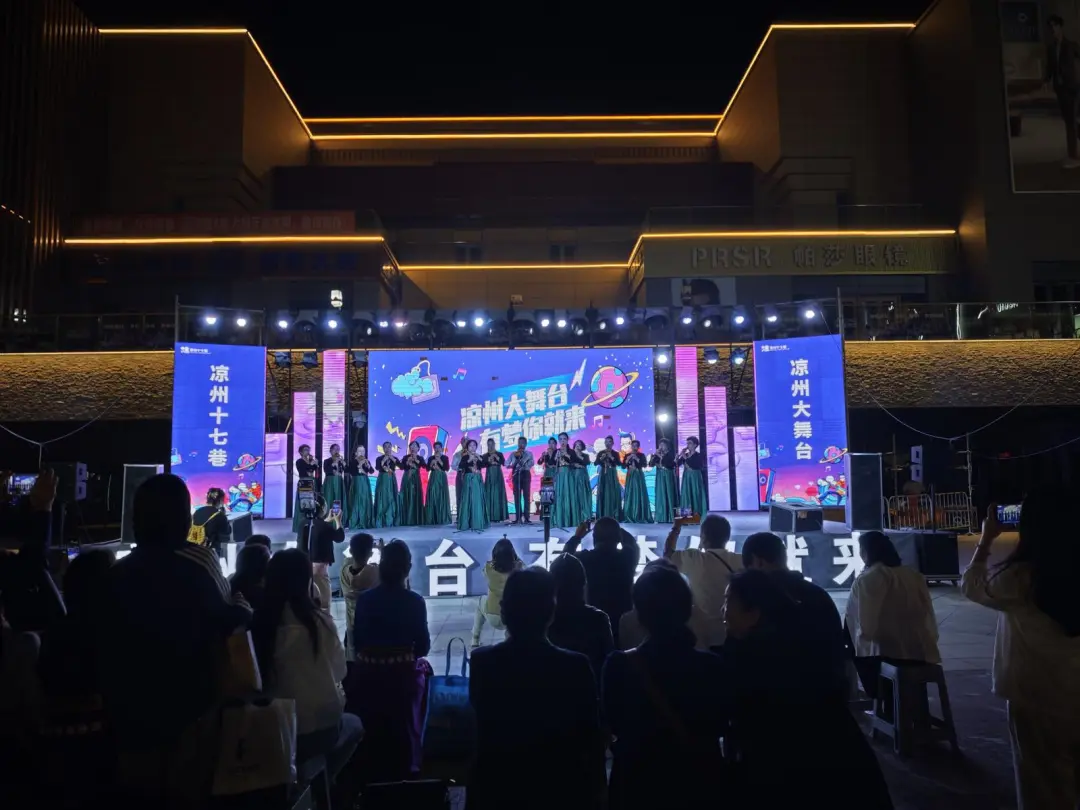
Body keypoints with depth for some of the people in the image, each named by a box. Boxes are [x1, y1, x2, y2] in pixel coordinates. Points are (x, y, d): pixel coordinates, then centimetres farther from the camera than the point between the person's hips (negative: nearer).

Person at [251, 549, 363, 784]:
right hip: (319, 728, -3)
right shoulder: (319, 620, -16)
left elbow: (267, 676, 3)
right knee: (354, 724, 28)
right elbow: (338, 670, -1)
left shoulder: (258, 622, -9)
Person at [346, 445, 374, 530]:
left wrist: (368, 465, -17)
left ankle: (366, 522, 9)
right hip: (356, 483, -4)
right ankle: (355, 523, -3)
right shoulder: (353, 462, -2)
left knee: (366, 501, 4)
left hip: (365, 483, 4)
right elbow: (351, 472, -16)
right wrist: (359, 465, -21)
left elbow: (372, 471, -1)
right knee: (356, 502, -7)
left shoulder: (367, 461, 10)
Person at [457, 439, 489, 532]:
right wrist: (469, 460, -20)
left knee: (478, 500, 2)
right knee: (468, 500, -4)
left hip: (478, 480, 3)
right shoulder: (465, 457, 2)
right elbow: (460, 467, -14)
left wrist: (479, 458, -16)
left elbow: (485, 464, -3)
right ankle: (466, 523, 0)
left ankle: (478, 523, 8)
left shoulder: (479, 457, 12)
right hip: (468, 480, -3)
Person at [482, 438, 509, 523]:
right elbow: (482, 464, -5)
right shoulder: (485, 455, 9)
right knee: (489, 495, -5)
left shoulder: (499, 454, 9)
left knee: (499, 494, -4)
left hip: (498, 476, 0)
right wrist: (489, 461, -16)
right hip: (489, 476, 0)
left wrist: (496, 457, -17)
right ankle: (490, 517, -6)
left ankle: (499, 516, -3)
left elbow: (503, 462, -7)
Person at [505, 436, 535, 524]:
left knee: (526, 496, -5)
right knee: (517, 496, -2)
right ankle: (518, 517, 0)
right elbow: (506, 464, 6)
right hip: (516, 475, 1)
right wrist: (512, 466, -13)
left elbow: (532, 463, -7)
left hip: (525, 474, -1)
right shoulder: (513, 454, 14)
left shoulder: (529, 453, 10)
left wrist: (524, 466, -23)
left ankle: (526, 517, -3)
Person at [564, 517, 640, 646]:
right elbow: (633, 544, 17)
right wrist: (615, 529, 24)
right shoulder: (628, 556, -8)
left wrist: (577, 536, 20)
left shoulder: (585, 558, -11)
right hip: (624, 622, 1)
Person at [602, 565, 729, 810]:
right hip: (699, 784, 2)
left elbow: (615, 724, -4)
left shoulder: (619, 666, -20)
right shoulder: (711, 666, -15)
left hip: (638, 785, -1)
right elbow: (719, 725, 1)